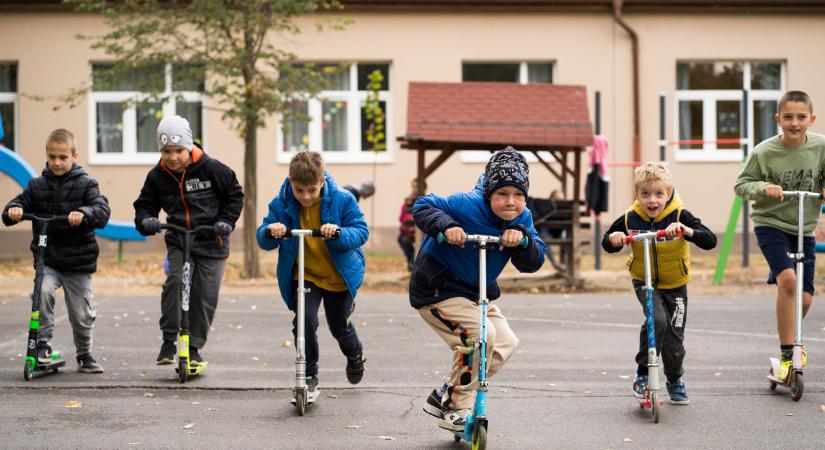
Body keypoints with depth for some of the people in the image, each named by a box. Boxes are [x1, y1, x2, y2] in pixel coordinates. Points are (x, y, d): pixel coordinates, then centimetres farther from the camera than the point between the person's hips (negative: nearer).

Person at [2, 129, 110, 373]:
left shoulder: (85, 184, -4)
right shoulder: (37, 185, 5)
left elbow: (102, 211, -16)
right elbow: (19, 203, 2)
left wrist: (84, 213, -37)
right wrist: (13, 210, -22)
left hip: (79, 261, -1)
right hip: (47, 259, 1)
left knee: (81, 314, 5)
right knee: (43, 291, -27)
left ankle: (85, 355, 28)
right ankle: (43, 345, -14)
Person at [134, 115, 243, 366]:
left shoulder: (210, 169, -9)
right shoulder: (157, 177, 0)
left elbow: (235, 194, 4)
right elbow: (145, 204, 10)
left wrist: (226, 221, -7)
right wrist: (145, 221, -11)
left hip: (211, 242, -1)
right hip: (178, 241, 1)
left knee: (205, 295, -3)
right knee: (174, 281, -23)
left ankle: (194, 347, 13)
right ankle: (168, 341, -13)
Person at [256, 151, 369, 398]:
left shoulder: (342, 200, -17)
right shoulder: (281, 204, -13)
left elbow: (361, 231, -18)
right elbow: (263, 240, -8)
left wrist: (338, 233, -38)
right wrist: (270, 232, -33)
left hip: (340, 276, 0)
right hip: (304, 275, 0)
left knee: (339, 326, 15)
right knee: (305, 319, -22)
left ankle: (355, 355, 50)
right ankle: (309, 376, -6)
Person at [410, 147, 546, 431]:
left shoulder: (521, 219, -5)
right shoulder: (467, 205, -24)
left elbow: (533, 263, -13)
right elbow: (423, 207, -22)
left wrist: (522, 238, -34)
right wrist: (446, 225, -41)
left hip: (476, 292, 9)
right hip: (437, 289, -9)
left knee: (506, 343, 8)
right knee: (479, 334, -25)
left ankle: (444, 397, 17)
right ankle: (456, 410, -9)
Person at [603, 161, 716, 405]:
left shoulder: (679, 216, -21)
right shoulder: (630, 219, -15)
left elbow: (710, 241, -29)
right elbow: (607, 244, 1)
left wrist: (687, 231, -47)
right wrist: (613, 238, -23)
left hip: (675, 285, 0)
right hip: (645, 282, 0)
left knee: (674, 335, 5)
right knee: (657, 320, -27)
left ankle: (675, 381, 35)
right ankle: (643, 375, -11)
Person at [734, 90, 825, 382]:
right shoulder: (764, 152, -14)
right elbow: (741, 184, -6)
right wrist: (763, 188, -25)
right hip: (770, 224, -3)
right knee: (788, 279, -26)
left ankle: (791, 342, 34)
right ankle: (787, 354, -16)